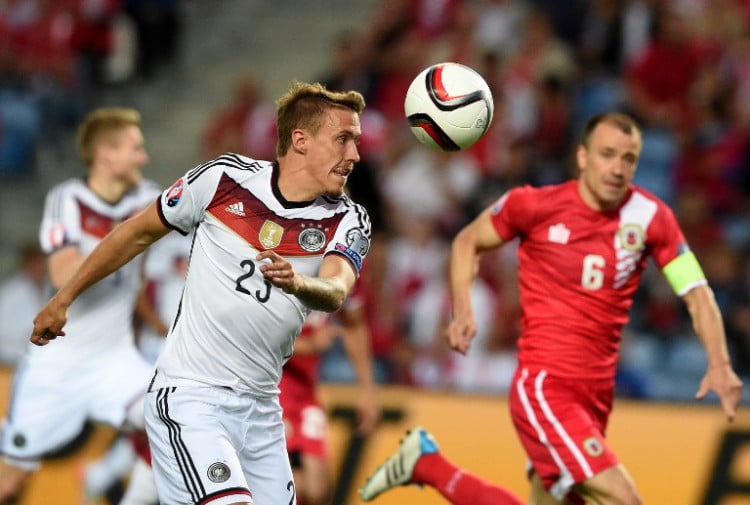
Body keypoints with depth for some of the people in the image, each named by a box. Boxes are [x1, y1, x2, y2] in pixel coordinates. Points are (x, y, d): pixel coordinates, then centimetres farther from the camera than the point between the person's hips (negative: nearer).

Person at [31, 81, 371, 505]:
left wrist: (297, 283, -44)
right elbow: (139, 232, 9)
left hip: (261, 407, 5)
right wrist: (64, 298, 17)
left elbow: (335, 293, -20)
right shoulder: (223, 178, -5)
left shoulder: (349, 220, 0)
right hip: (189, 395, -5)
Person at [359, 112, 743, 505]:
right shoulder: (536, 205, -6)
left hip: (596, 394, 6)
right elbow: (468, 241, 10)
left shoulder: (650, 217, 0)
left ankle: (426, 464, 31)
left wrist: (719, 364, -14)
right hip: (544, 386, -6)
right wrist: (462, 312, -5)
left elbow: (696, 293, 2)